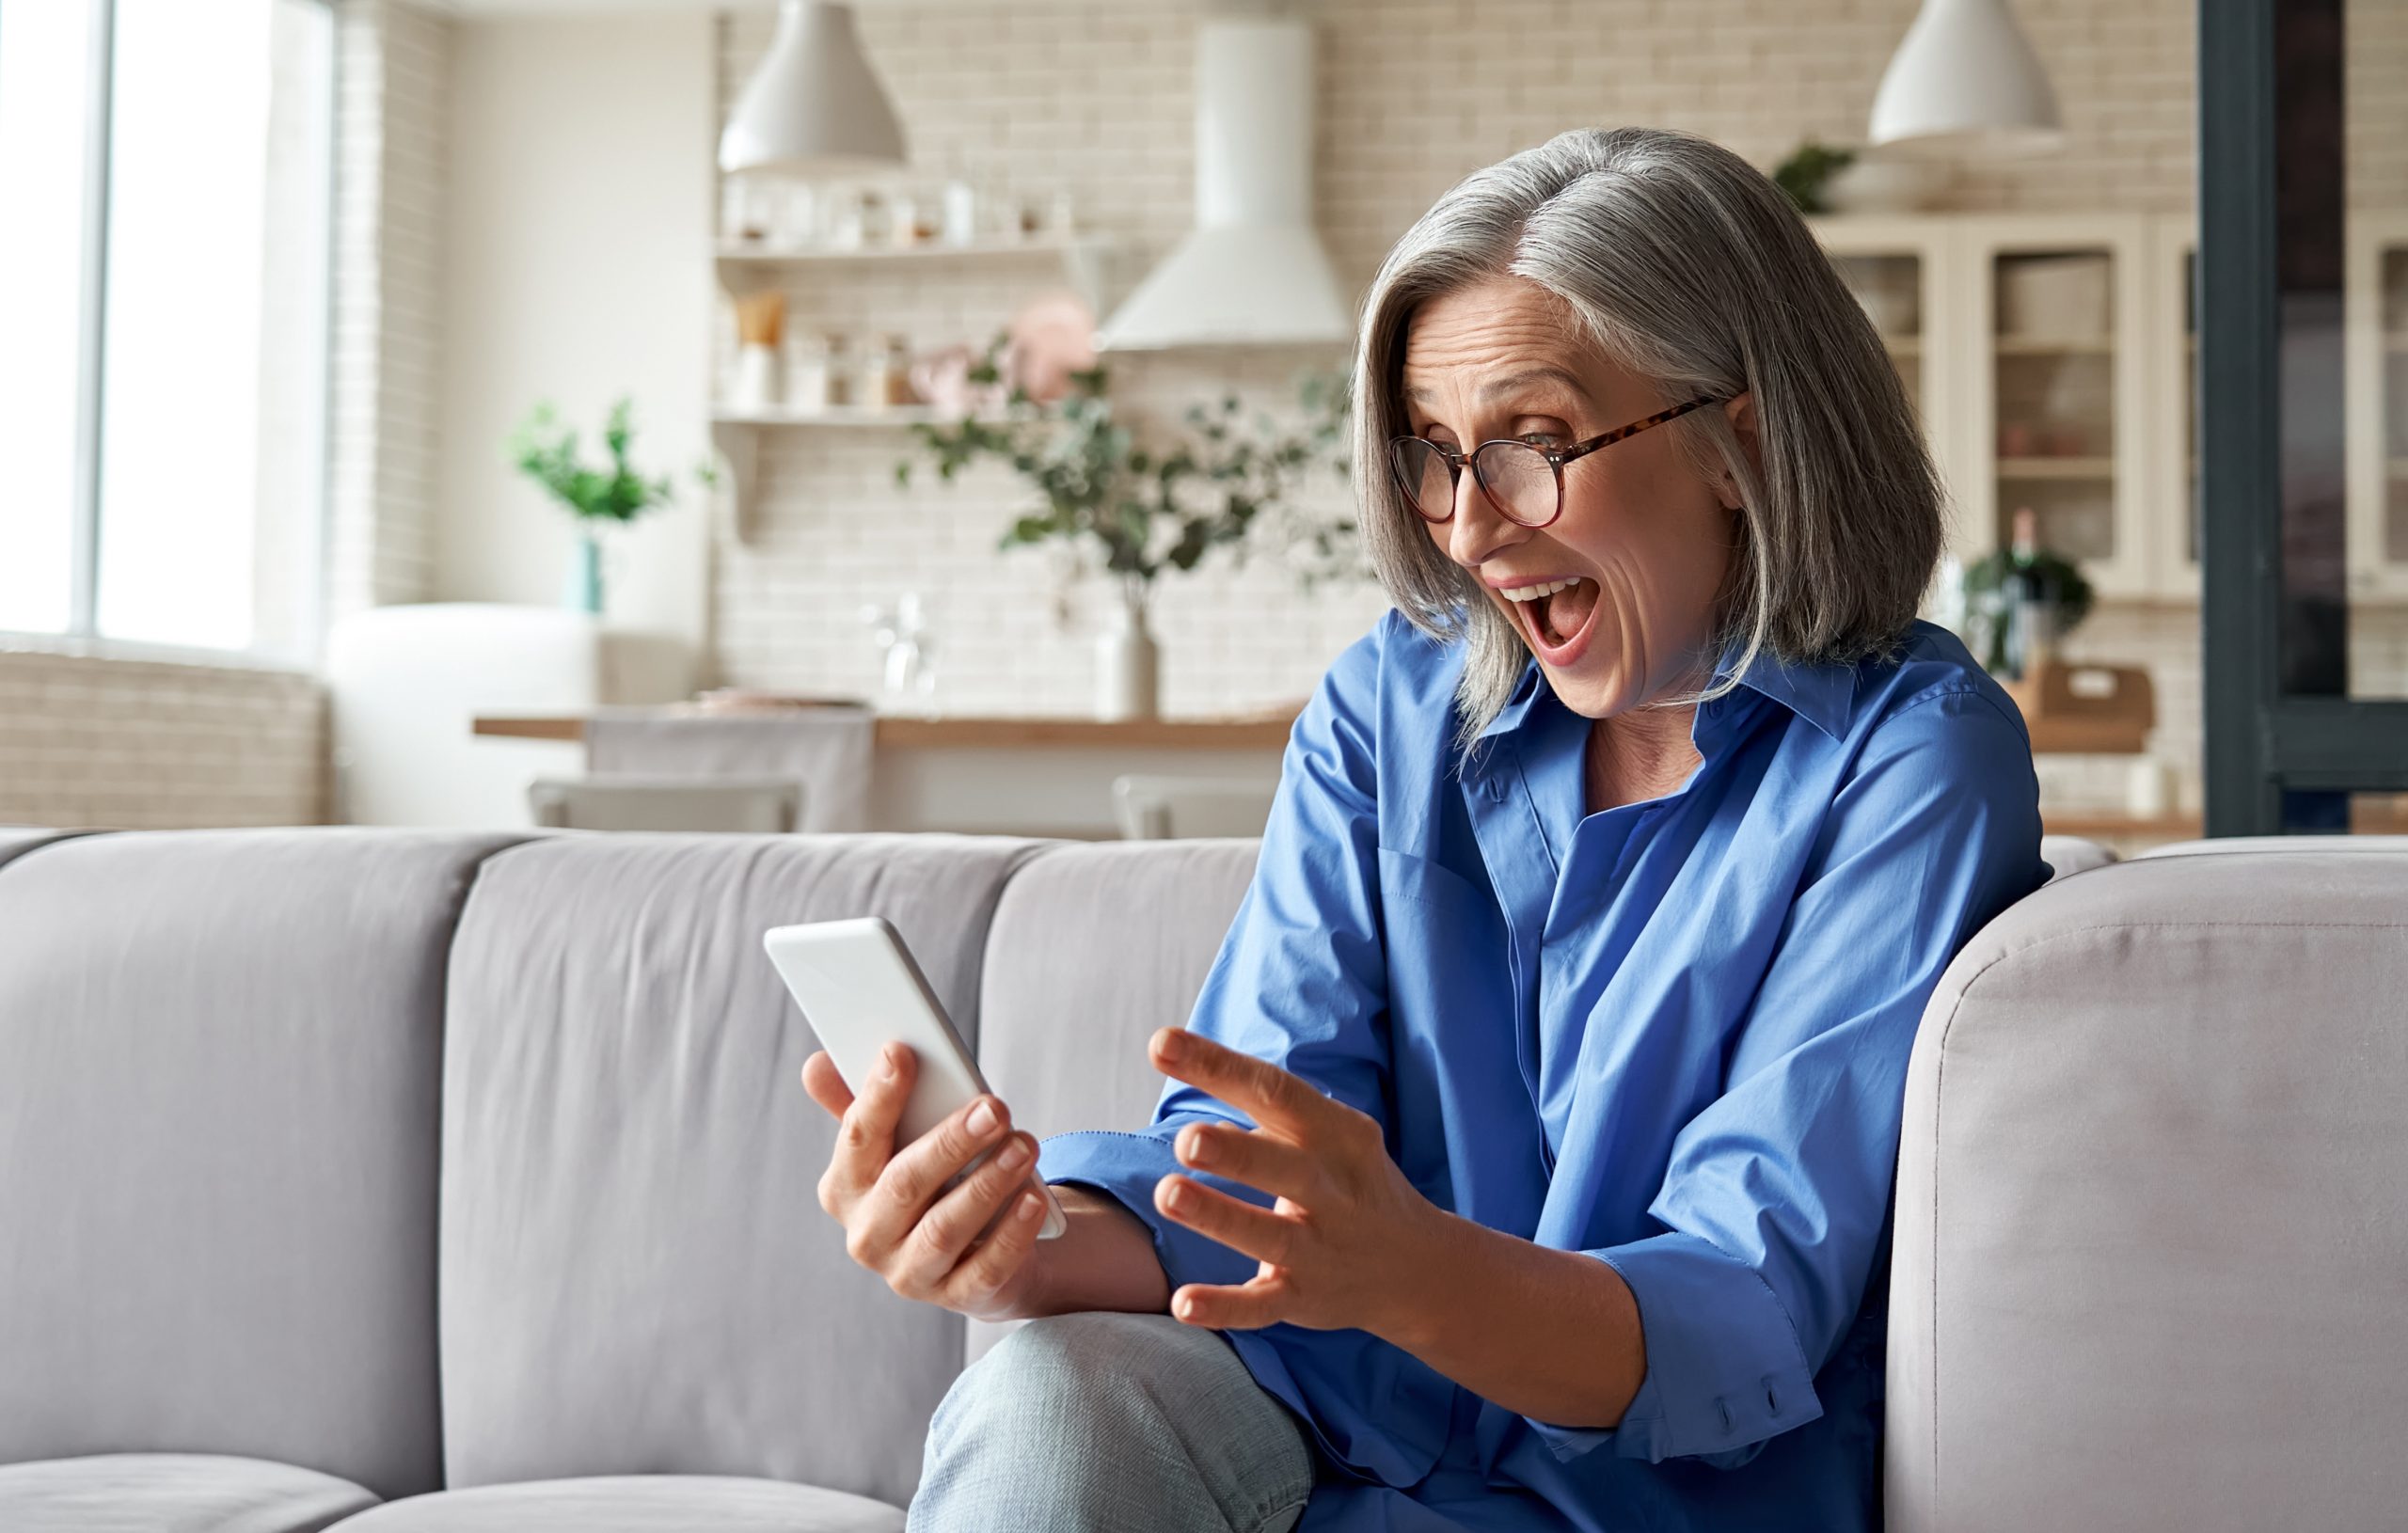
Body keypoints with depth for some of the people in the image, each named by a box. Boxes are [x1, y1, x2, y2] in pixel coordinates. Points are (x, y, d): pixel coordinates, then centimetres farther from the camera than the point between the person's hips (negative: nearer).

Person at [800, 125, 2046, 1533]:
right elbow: (1244, 1173, -4)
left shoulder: (1914, 758, -9)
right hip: (1351, 1419, 4)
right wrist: (1028, 1244, -27)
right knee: (1054, 1397, -29)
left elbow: (1753, 1314, -18)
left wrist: (1407, 1270, -38)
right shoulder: (1389, 710, 6)